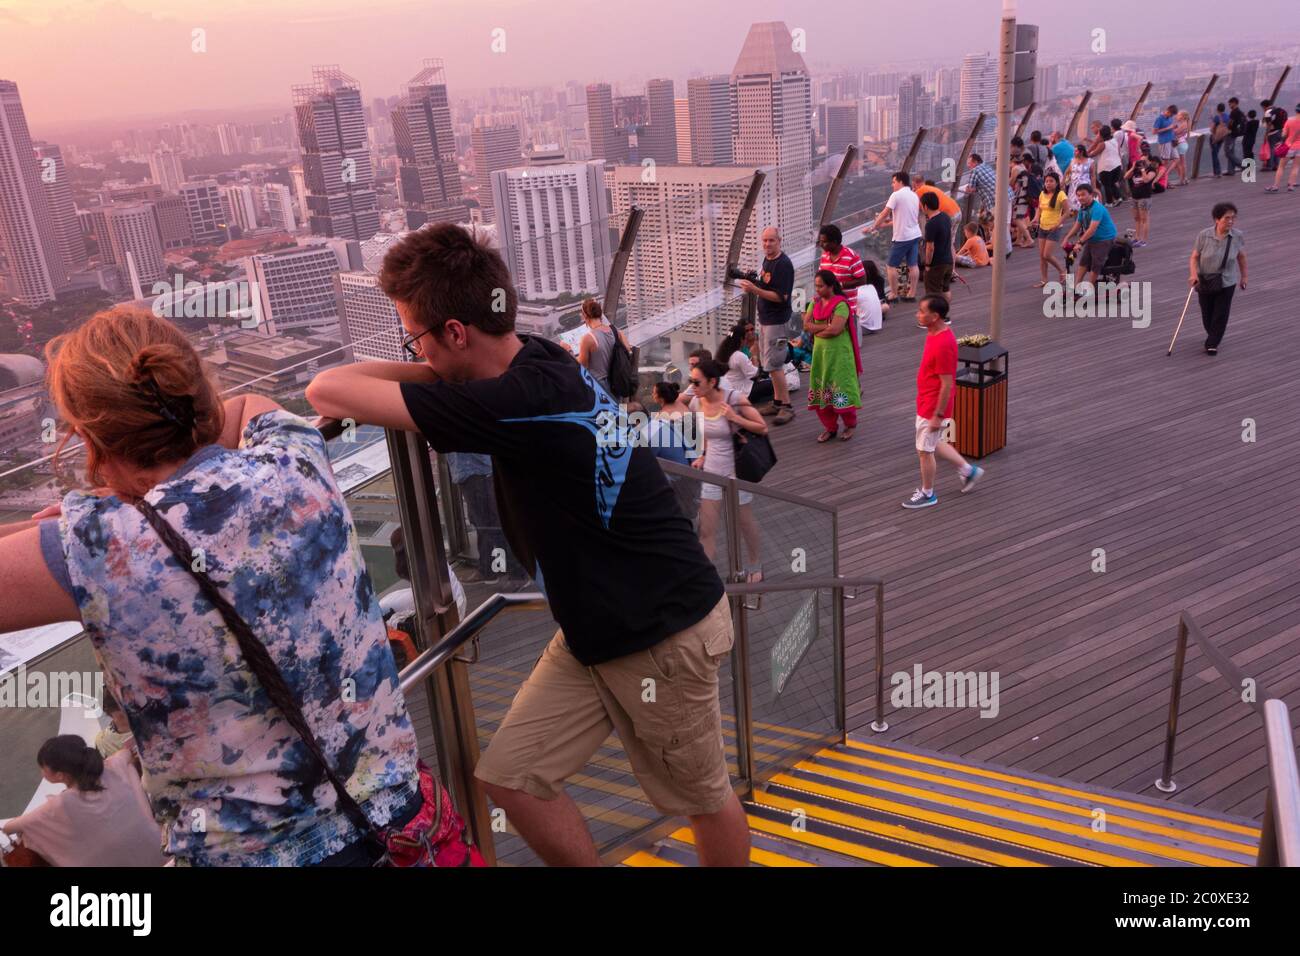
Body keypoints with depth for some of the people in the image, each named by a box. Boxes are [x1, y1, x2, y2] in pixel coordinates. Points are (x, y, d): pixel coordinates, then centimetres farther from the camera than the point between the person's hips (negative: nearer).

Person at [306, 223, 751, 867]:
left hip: (665, 633, -8)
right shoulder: (539, 361, -2)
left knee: (702, 798, 14)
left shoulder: (524, 400, -31)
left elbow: (329, 390, -27)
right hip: (594, 628, 8)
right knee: (510, 776, 8)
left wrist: (421, 373, -9)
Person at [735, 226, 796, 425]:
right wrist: (752, 284, 7)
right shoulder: (767, 259, 10)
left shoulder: (783, 264, -19)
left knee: (774, 365, -9)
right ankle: (777, 401, 24)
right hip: (765, 318, 10)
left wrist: (755, 289, -28)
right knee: (769, 362, 15)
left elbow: (781, 297, -24)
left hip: (777, 320, -10)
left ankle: (787, 406, -1)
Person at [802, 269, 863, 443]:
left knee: (840, 390, -1)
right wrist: (826, 327, -14)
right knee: (821, 391, 9)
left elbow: (835, 329, -24)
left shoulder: (840, 304, -13)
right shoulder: (815, 303, 7)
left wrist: (816, 330, -9)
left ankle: (850, 425, 19)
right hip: (820, 352, 6)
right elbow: (806, 325, -3)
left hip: (838, 353, -6)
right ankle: (830, 427, 22)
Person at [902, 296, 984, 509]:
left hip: (933, 408, -9)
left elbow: (947, 384, -25)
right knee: (933, 445, 24)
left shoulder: (943, 344, -29)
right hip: (926, 403, 10)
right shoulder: (935, 333, 2)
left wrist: (938, 415, -20)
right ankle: (968, 470, 38)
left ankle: (927, 494, 24)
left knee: (924, 450, 6)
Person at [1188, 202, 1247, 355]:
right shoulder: (1204, 235, -16)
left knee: (1220, 315, -3)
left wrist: (1243, 276, 12)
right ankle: (1213, 334, 42)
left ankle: (1212, 344, 9)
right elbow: (1194, 257, -11)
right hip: (1205, 281, 0)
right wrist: (1193, 274, -27)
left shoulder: (1238, 236, -11)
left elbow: (1241, 257, 3)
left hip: (1227, 283, 0)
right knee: (1207, 314, 14)